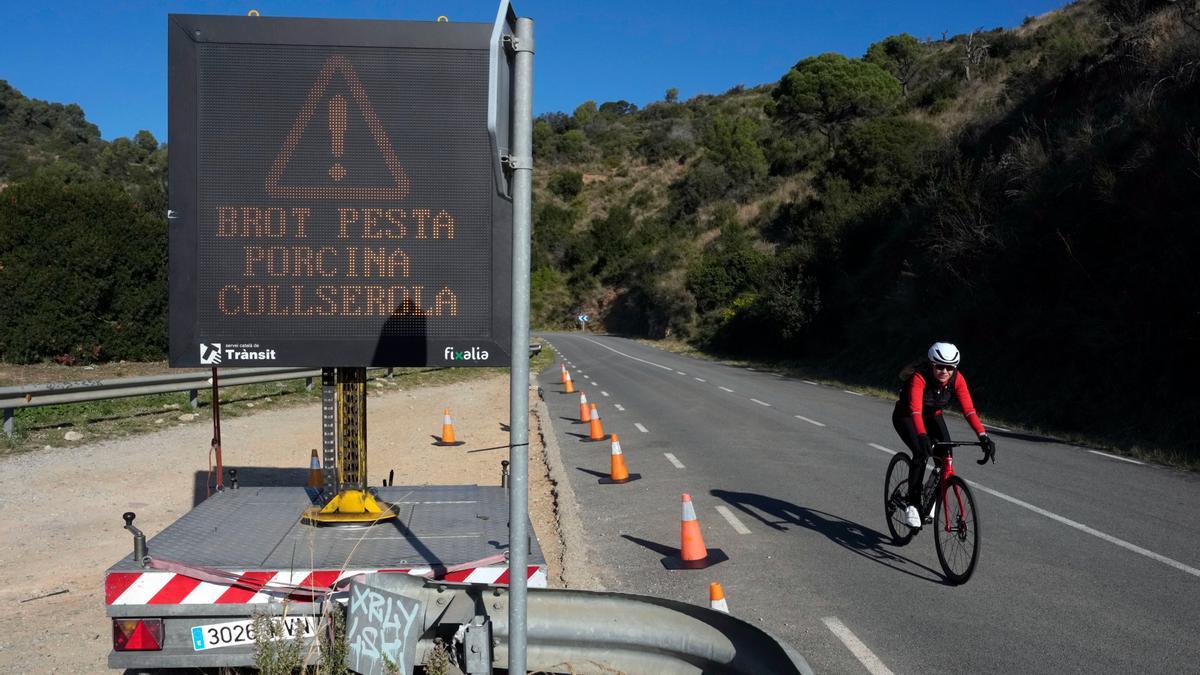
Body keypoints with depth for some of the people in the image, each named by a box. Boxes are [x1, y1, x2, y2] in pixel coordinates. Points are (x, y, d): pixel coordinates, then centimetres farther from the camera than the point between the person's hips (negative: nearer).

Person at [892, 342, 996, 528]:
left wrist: (983, 436, -43)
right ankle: (912, 505, -14)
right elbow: (915, 409, -47)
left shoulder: (957, 378, -23)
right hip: (906, 417, -4)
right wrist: (922, 436, -63)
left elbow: (968, 409, -31)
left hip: (932, 416, 4)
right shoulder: (919, 377, -35)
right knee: (921, 452, -26)